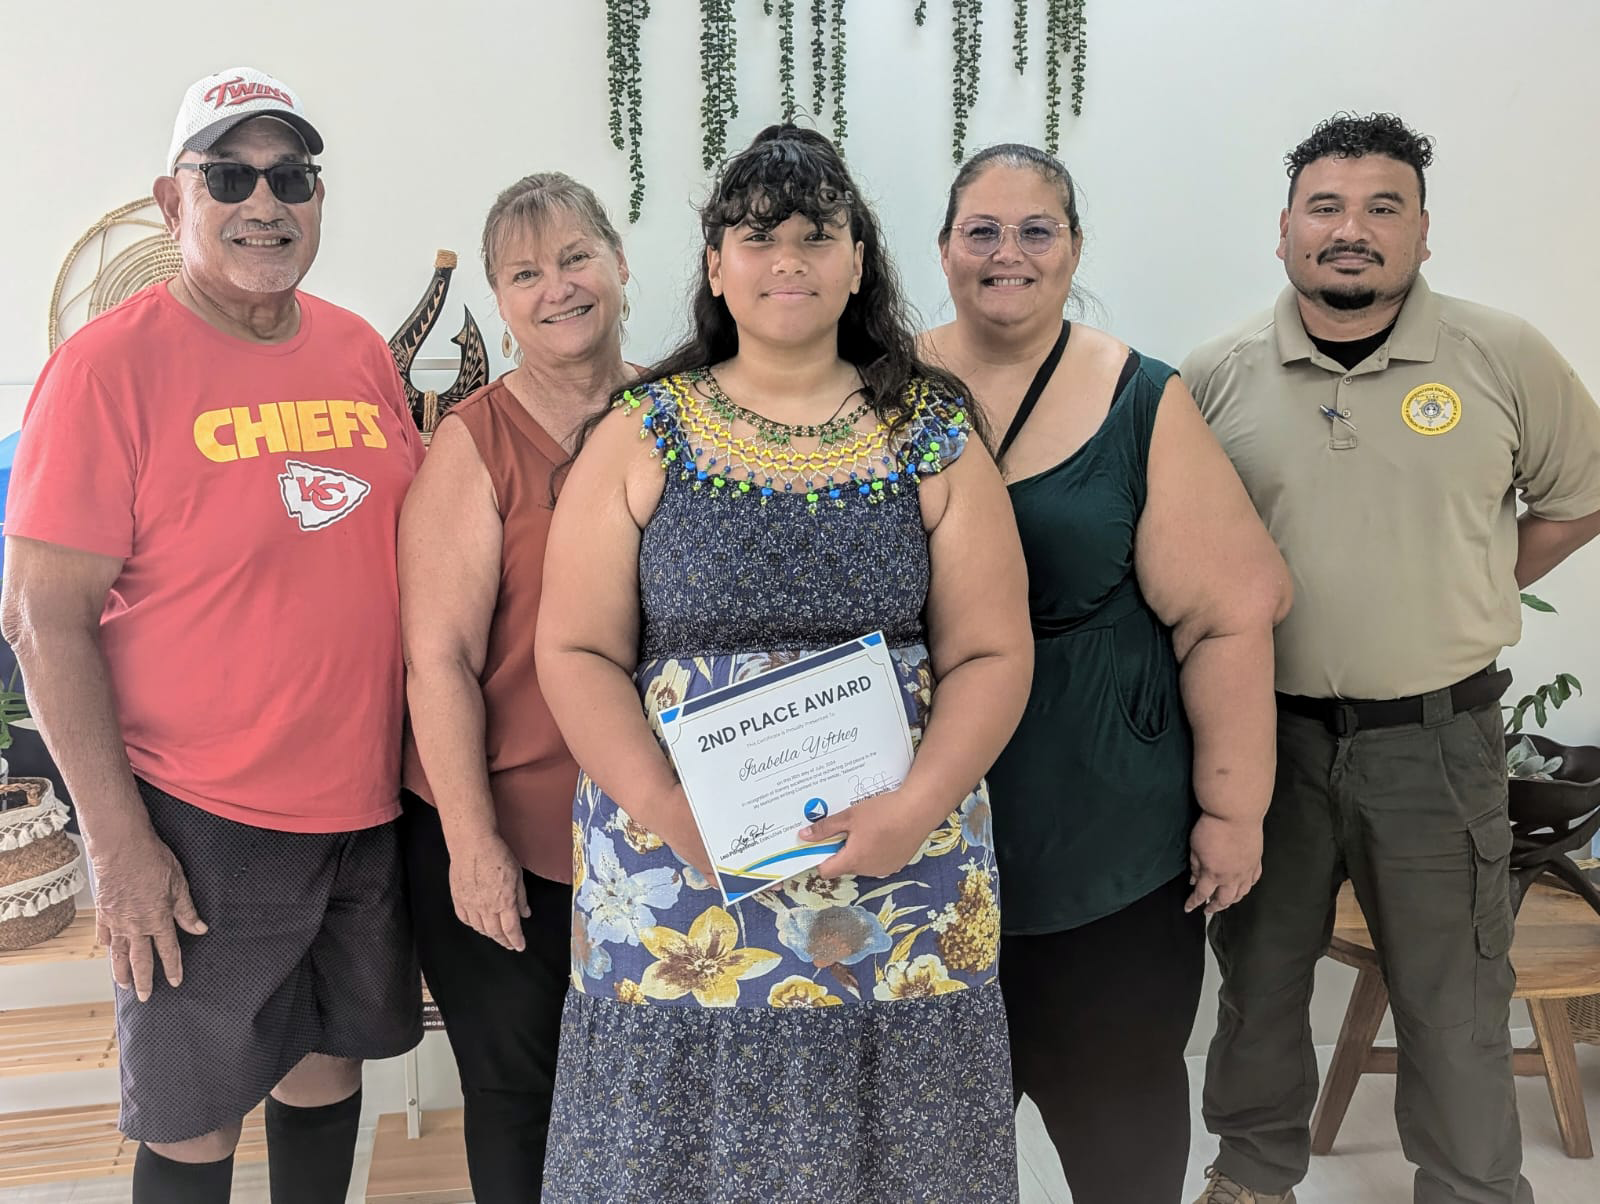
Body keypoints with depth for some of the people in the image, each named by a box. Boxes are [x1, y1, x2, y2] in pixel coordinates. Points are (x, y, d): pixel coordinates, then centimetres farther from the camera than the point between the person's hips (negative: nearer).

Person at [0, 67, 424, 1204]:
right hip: (203, 822, -5)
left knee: (331, 1053, 20)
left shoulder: (363, 351, 5)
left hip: (369, 801, 5)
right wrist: (119, 842, -14)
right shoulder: (111, 364, -12)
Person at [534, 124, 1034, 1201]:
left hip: (897, 870, 1)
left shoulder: (937, 441, 5)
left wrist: (918, 806, -13)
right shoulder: (641, 438, 3)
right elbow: (577, 651, -1)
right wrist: (666, 808, -14)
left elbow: (991, 654, 1)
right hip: (678, 869, 0)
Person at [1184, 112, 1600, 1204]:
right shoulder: (1216, 377, -2)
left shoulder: (1504, 357, -4)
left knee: (1455, 1001, 11)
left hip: (1437, 736, -1)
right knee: (1261, 974, 17)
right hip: (1265, 732, 1)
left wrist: (1462, 600, 4)